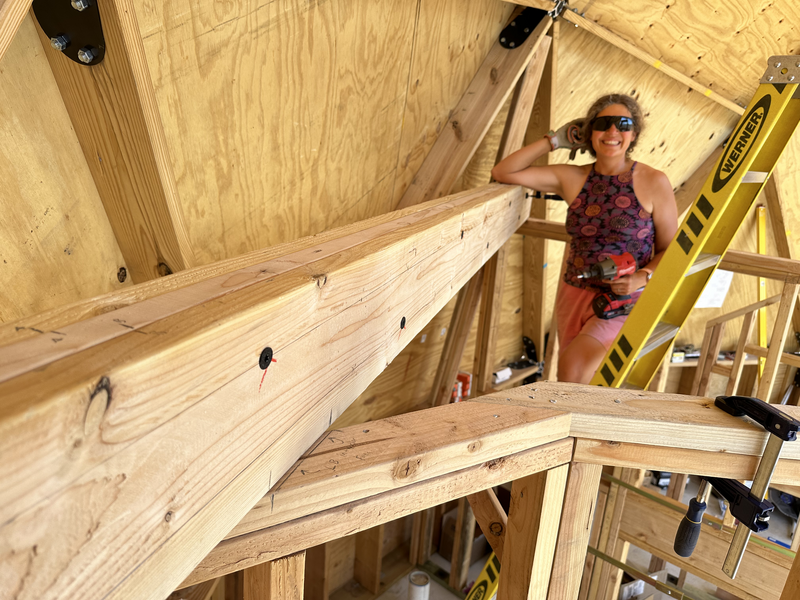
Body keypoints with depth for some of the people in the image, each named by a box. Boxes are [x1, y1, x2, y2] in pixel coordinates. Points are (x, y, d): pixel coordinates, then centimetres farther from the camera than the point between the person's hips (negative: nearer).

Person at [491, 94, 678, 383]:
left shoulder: (654, 182, -5)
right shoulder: (573, 178, 2)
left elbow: (671, 248, 1)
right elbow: (502, 172, 1)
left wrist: (641, 278, -17)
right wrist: (554, 140, 0)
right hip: (574, 295, 4)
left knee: (573, 368, -22)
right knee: (581, 381, 12)